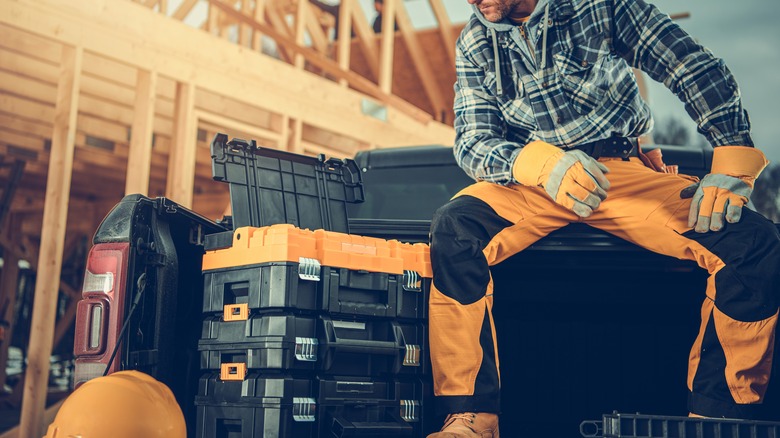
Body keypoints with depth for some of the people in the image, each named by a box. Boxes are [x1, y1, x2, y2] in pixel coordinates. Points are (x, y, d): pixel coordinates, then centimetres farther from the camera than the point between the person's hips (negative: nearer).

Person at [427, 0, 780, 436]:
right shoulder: (475, 43, 4)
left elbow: (697, 69, -2)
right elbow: (472, 142, -4)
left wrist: (732, 167, -12)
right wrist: (543, 163, -25)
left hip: (626, 171, 0)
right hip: (528, 180, 1)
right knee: (453, 229, -32)